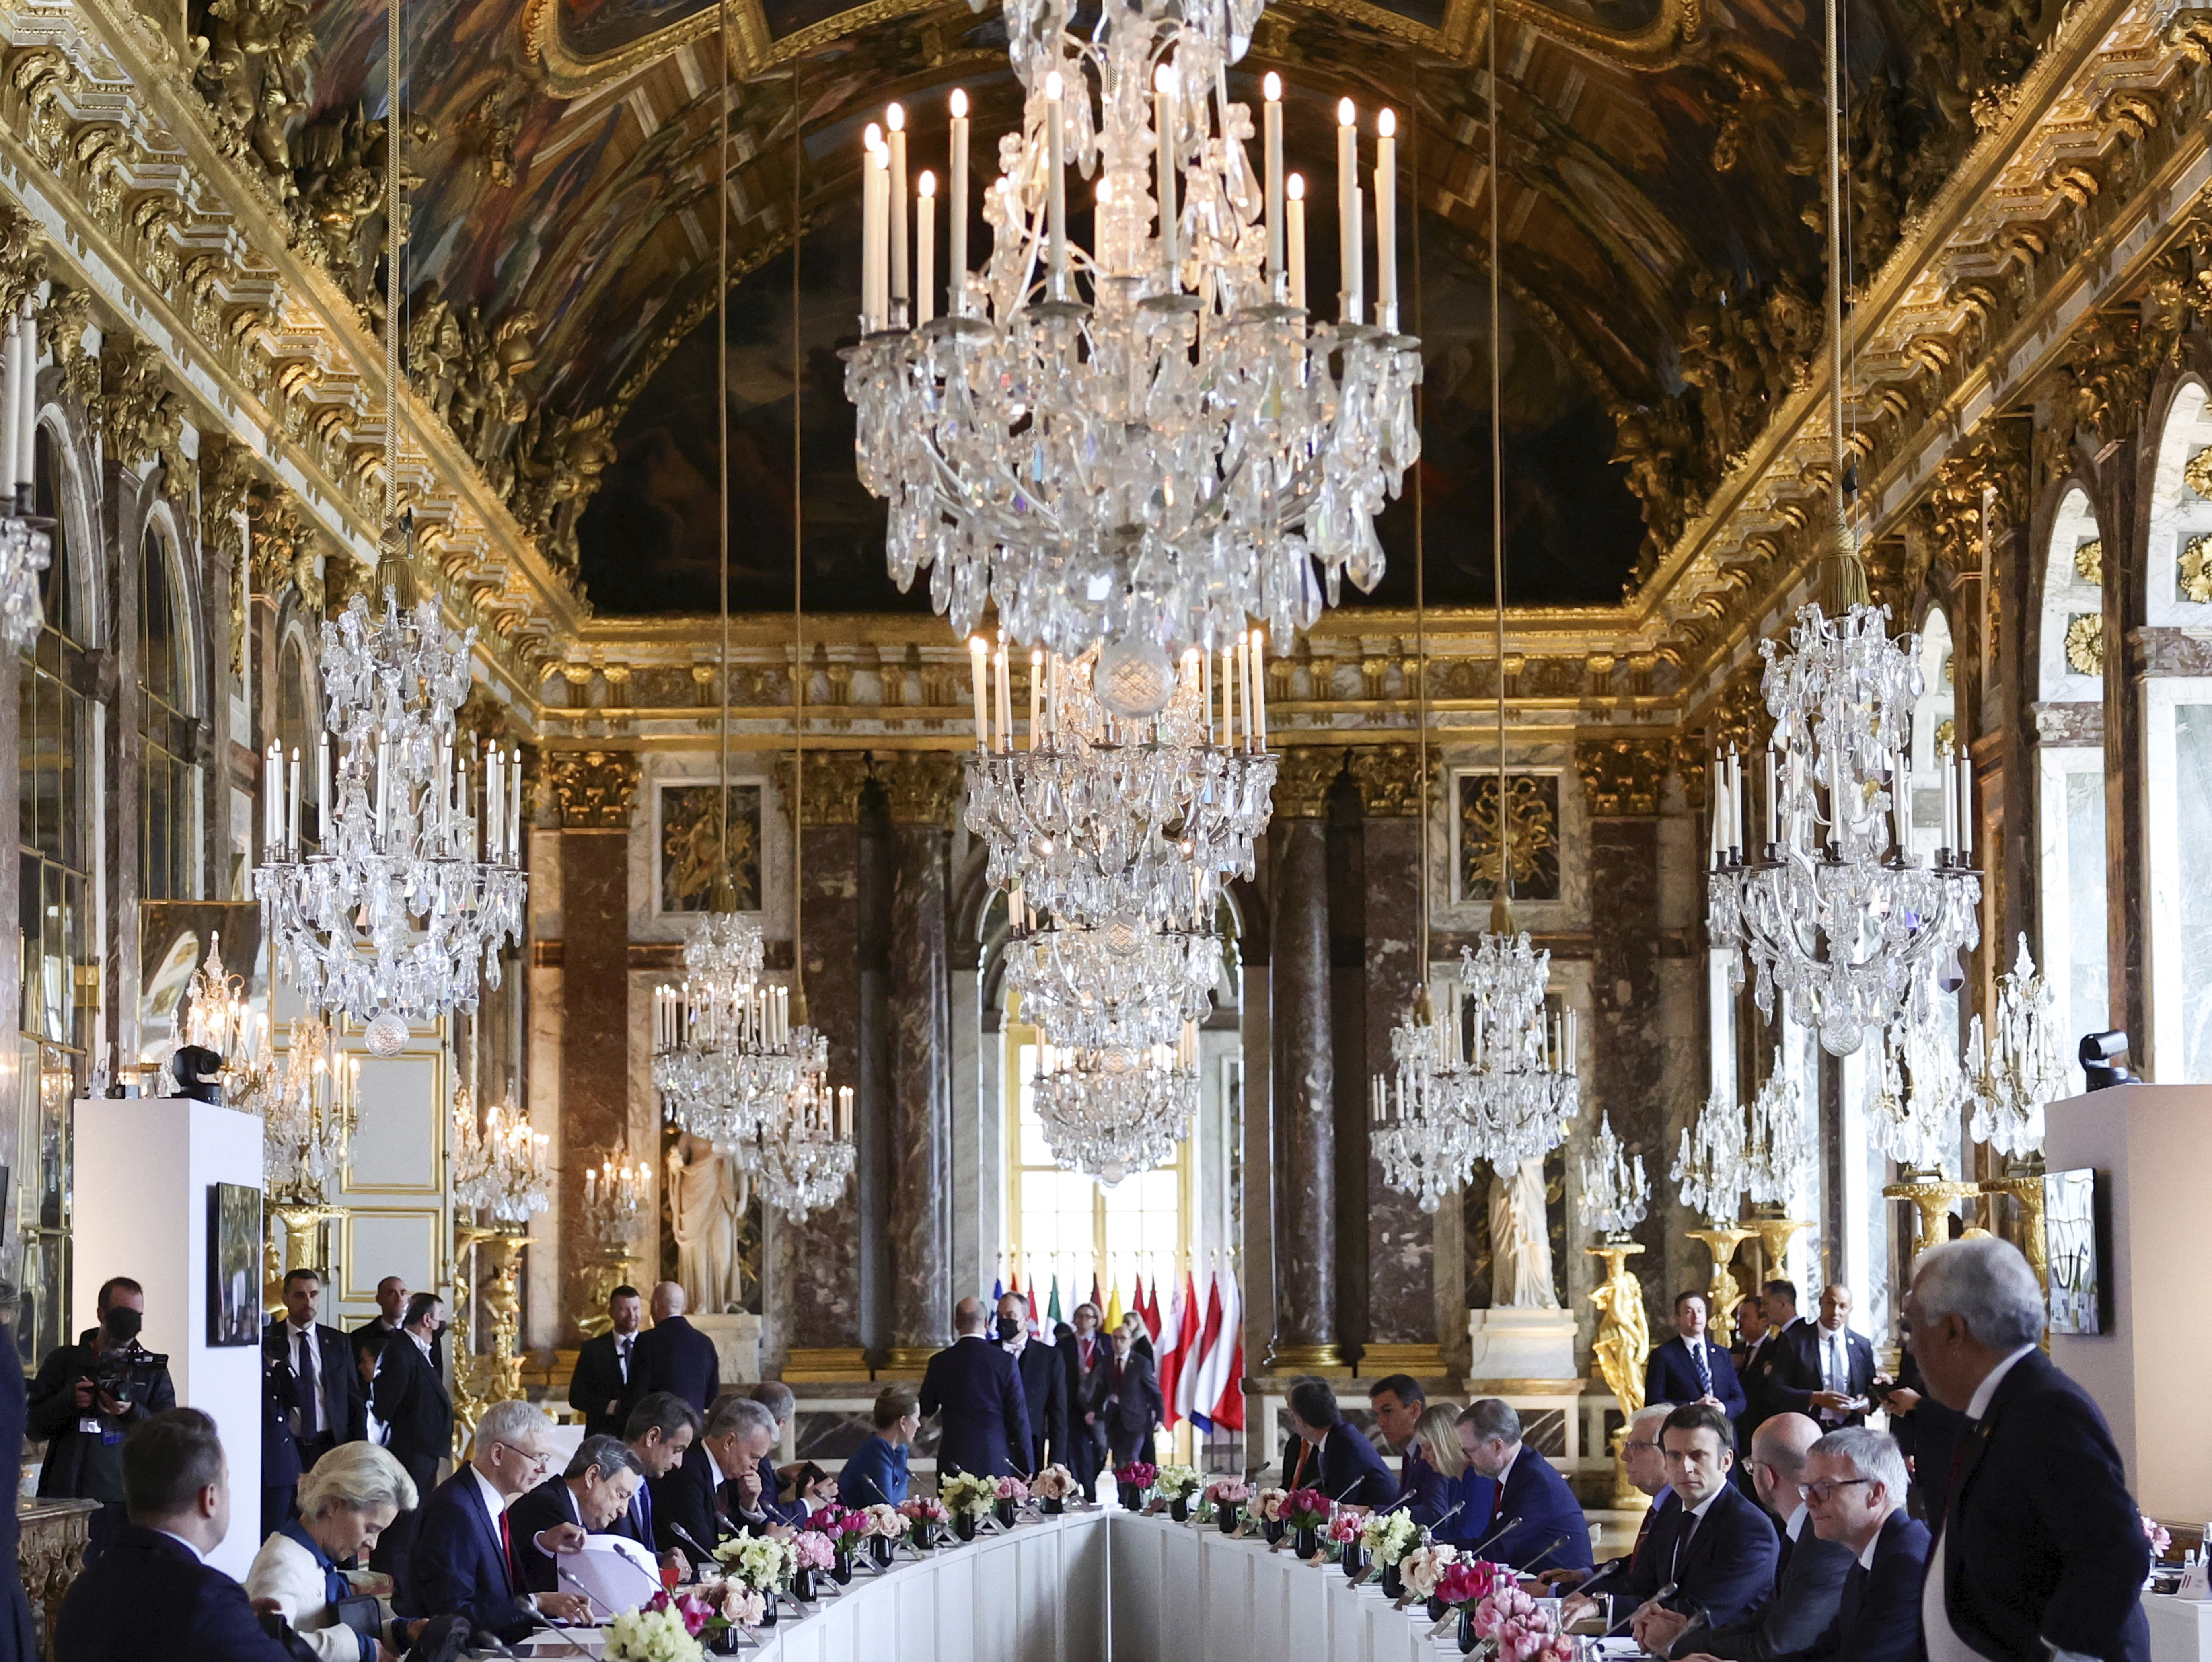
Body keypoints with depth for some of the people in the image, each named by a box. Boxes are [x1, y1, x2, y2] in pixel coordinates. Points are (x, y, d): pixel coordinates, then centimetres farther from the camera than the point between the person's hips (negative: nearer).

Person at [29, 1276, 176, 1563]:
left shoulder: (152, 1369, 13)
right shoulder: (63, 1361, 10)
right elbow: (34, 1428, 7)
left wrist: (132, 1411, -13)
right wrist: (70, 1401, -10)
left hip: (131, 1499, 1)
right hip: (71, 1499, -1)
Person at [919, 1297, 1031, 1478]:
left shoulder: (940, 1362, -1)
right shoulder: (1006, 1361, -3)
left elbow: (925, 1410, 13)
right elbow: (1019, 1417, -2)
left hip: (954, 1463, 0)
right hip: (997, 1462, 0)